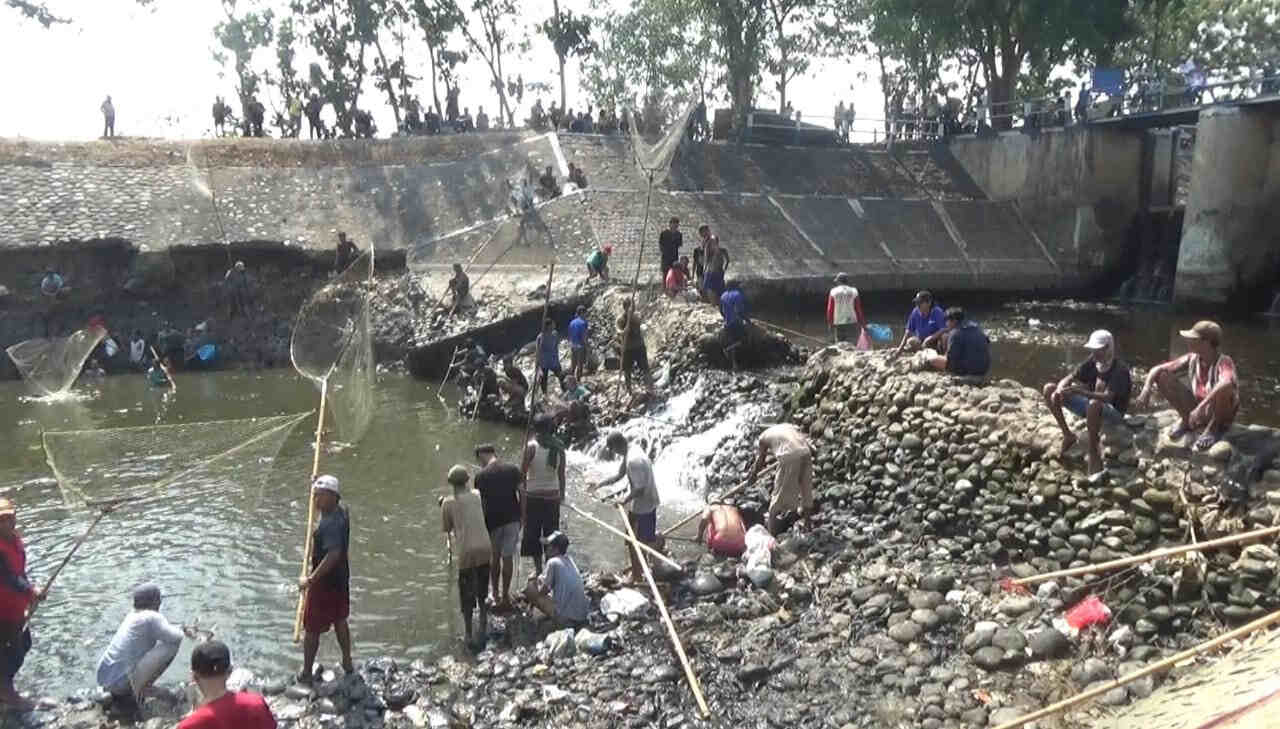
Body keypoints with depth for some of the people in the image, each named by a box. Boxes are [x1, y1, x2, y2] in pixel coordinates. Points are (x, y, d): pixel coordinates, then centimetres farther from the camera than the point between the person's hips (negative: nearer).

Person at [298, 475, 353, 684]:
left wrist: (311, 579, -33)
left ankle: (306, 674, 18)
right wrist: (316, 485, 18)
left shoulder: (330, 523, -28)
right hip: (341, 578, 9)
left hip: (325, 581, -9)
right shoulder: (341, 512, 0)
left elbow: (333, 554, -35)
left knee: (311, 629, 6)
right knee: (340, 621, 23)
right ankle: (347, 664, 35)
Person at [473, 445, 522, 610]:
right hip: (512, 519, 1)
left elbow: (480, 502, -4)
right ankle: (505, 597, 14)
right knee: (508, 557, 9)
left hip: (492, 520, -1)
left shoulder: (481, 476, -6)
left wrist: (481, 525, 5)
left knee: (494, 557, 16)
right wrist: (522, 516, 7)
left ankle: (495, 595, 24)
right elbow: (522, 493, -2)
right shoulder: (513, 469, 0)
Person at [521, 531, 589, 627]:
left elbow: (543, 591, -4)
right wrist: (540, 576, 21)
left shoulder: (553, 562, -11)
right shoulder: (569, 560, 11)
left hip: (566, 619, -8)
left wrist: (538, 579, 15)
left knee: (530, 588, 1)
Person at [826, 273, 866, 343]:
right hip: (851, 321, 0)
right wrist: (861, 321, 11)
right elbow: (858, 308, 2)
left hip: (838, 322, 0)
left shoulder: (833, 292, -2)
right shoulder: (853, 291, 0)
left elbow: (830, 309, -1)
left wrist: (830, 323, 6)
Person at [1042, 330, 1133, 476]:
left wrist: (1081, 391, -48)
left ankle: (1094, 455, -31)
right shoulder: (1092, 362, -3)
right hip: (1090, 408, 7)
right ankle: (1068, 435, -2)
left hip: (1113, 412, -7)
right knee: (1049, 389, -5)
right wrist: (1061, 387, -28)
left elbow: (1107, 397, -35)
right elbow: (1070, 378, -4)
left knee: (1094, 404, -45)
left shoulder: (1120, 369, -21)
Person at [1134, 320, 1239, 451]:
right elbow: (1158, 369, -4)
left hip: (1221, 414, -5)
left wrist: (1201, 407, -51)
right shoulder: (1192, 359, -7)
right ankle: (1186, 420, 4)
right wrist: (1146, 389, -21)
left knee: (1225, 389, -37)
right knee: (1163, 376, -9)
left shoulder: (1224, 362, -24)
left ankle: (1214, 427, -11)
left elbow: (1227, 383, -47)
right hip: (1197, 409, 5)